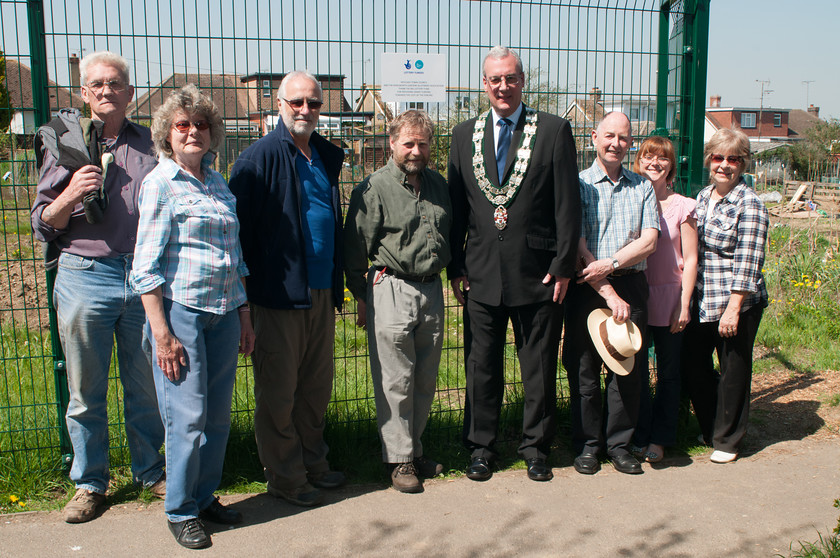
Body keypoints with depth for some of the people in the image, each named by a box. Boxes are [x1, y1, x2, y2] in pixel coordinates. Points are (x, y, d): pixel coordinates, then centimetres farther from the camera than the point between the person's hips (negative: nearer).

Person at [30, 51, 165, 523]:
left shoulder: (150, 143, 10)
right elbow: (43, 225, 6)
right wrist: (71, 195, -13)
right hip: (85, 276, -1)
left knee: (147, 386, 8)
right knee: (87, 390, 7)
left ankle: (152, 472, 26)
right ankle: (90, 483, 22)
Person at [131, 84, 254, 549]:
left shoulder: (217, 183, 14)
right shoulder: (160, 182, -5)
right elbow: (146, 266, -9)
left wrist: (244, 315, 16)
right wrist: (161, 332, -14)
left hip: (224, 312, 6)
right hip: (180, 310, -6)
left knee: (218, 415, 10)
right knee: (188, 416, -2)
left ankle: (205, 496, 27)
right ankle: (180, 511, 15)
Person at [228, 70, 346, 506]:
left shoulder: (327, 156, 13)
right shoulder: (259, 158, -9)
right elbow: (238, 226, -11)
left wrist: (338, 282, 15)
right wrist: (247, 288, -13)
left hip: (321, 293, 7)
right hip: (279, 295, -6)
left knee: (316, 385, 16)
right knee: (278, 392, 6)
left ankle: (313, 463, 32)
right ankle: (285, 477, 20)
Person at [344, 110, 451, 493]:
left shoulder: (438, 185, 12)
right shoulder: (373, 188, -6)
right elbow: (356, 248, -4)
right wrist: (361, 296, -2)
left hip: (431, 288, 6)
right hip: (391, 289, -6)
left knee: (425, 379, 12)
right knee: (395, 380, -1)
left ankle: (415, 449, 27)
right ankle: (399, 458, 12)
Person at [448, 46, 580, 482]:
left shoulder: (554, 131, 0)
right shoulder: (464, 134, 8)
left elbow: (568, 205, -2)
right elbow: (455, 206, 9)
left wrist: (563, 266, -7)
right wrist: (455, 267, 4)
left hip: (538, 274, -2)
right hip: (481, 274, 2)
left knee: (539, 369, 9)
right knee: (481, 368, 10)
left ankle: (536, 449, 27)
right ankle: (480, 448, 26)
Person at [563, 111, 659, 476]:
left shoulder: (642, 188, 12)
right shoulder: (578, 184, 2)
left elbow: (648, 242, 1)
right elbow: (578, 247, -7)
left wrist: (610, 263, -15)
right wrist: (608, 294, -13)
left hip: (630, 284, 3)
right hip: (588, 287, -2)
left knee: (629, 367, 5)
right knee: (584, 369, 3)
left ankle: (619, 443, 19)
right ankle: (587, 444, 17)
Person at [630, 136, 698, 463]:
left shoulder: (682, 206, 0)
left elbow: (690, 259, -1)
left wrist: (684, 304, -6)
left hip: (669, 298, -1)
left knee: (668, 371, 8)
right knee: (635, 369, 4)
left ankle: (659, 439, 21)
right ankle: (638, 436, 18)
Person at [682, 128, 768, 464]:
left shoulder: (749, 205, -11)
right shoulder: (703, 197, 10)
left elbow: (748, 264, -14)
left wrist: (732, 309, -18)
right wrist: (688, 299, 14)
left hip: (737, 303, -6)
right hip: (702, 301, 6)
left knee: (733, 371, 6)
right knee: (692, 363, 10)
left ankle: (728, 440, 22)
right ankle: (710, 428, 31)